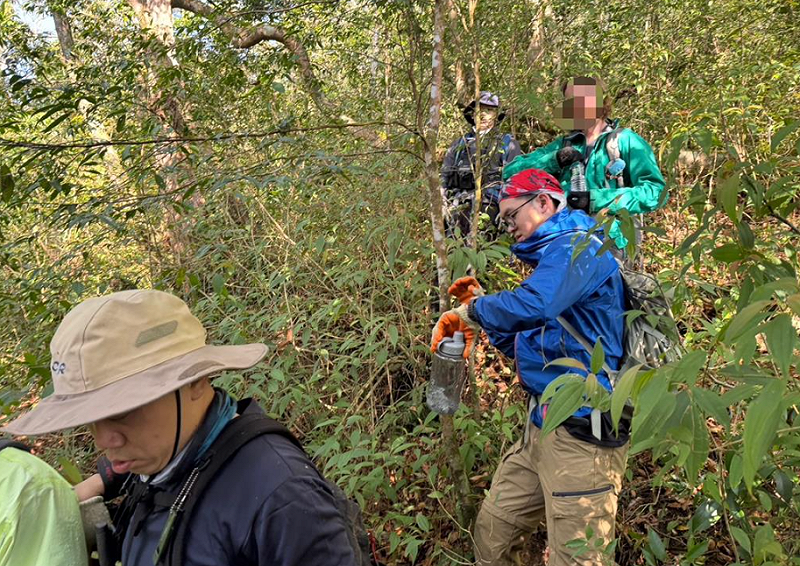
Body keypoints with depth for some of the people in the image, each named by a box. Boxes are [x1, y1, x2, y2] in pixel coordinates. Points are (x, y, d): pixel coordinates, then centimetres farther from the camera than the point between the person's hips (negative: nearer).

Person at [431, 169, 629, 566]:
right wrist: (481, 305, 13)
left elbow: (529, 306, -32)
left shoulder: (578, 246, -12)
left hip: (581, 432, -10)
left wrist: (473, 310, -14)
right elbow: (525, 346, 25)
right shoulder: (551, 258, 19)